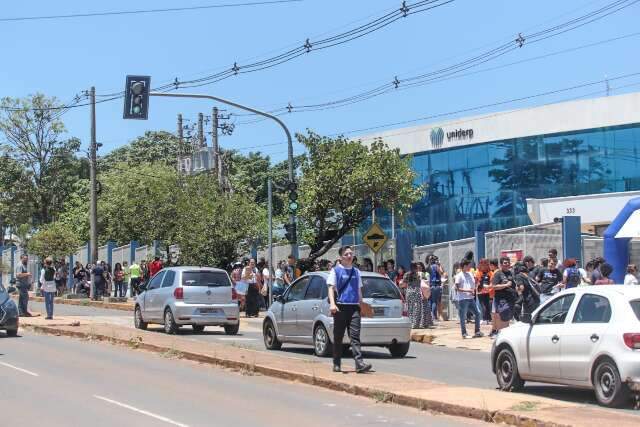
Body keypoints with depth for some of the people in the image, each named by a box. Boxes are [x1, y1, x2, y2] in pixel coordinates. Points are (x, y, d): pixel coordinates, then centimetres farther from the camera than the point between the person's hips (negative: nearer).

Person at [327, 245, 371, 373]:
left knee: (355, 336, -8)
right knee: (338, 337, 6)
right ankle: (337, 364, 15)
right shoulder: (335, 271, 3)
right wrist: (332, 303, -18)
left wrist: (362, 304, 22)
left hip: (354, 307, 3)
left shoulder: (356, 271, 16)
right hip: (340, 307, -3)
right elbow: (331, 288, -4)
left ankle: (359, 363, -18)